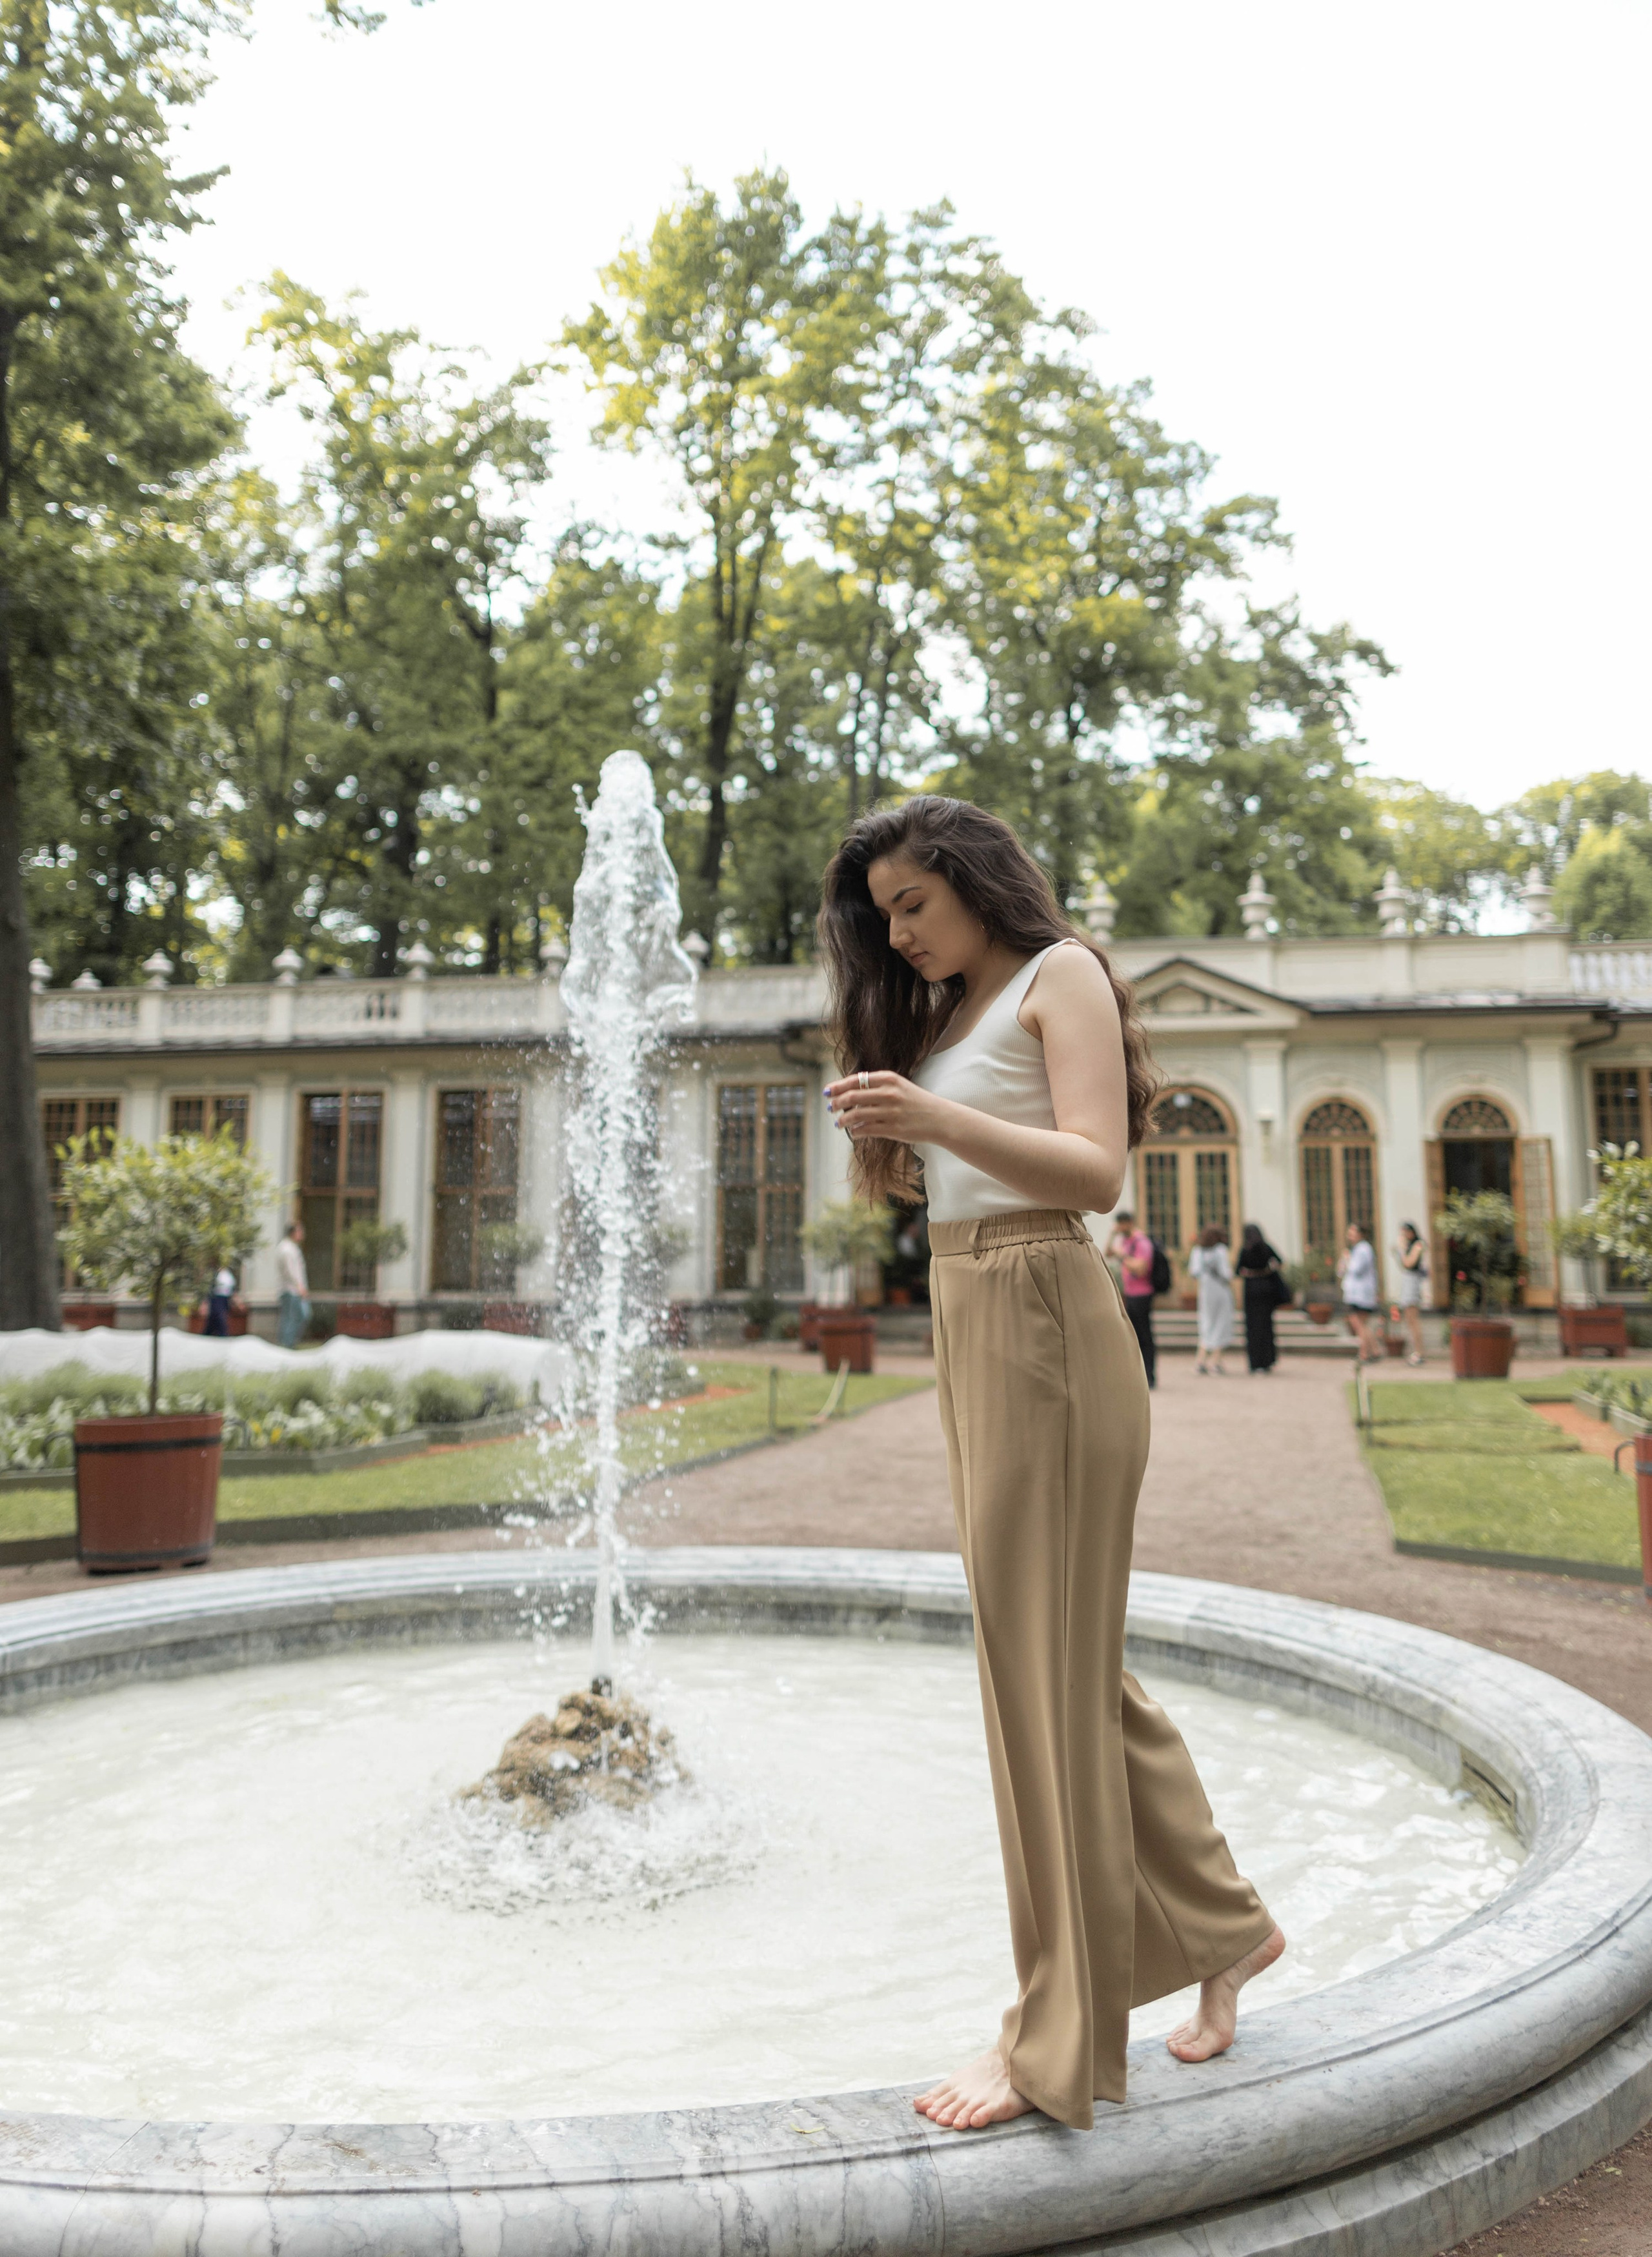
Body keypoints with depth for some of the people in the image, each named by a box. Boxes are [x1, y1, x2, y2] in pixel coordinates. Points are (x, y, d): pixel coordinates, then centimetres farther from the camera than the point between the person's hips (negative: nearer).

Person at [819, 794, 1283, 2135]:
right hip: (966, 1323, 9)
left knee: (1046, 1669, -3)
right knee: (1069, 1661, 13)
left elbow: (1097, 1173, -15)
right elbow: (922, 1183, 18)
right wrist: (880, 1137, -2)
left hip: (1044, 1319, -9)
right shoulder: (944, 1010, 20)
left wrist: (937, 1117, -28)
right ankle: (1223, 1925, 29)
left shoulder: (1060, 973, -3)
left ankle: (1057, 2039, 9)